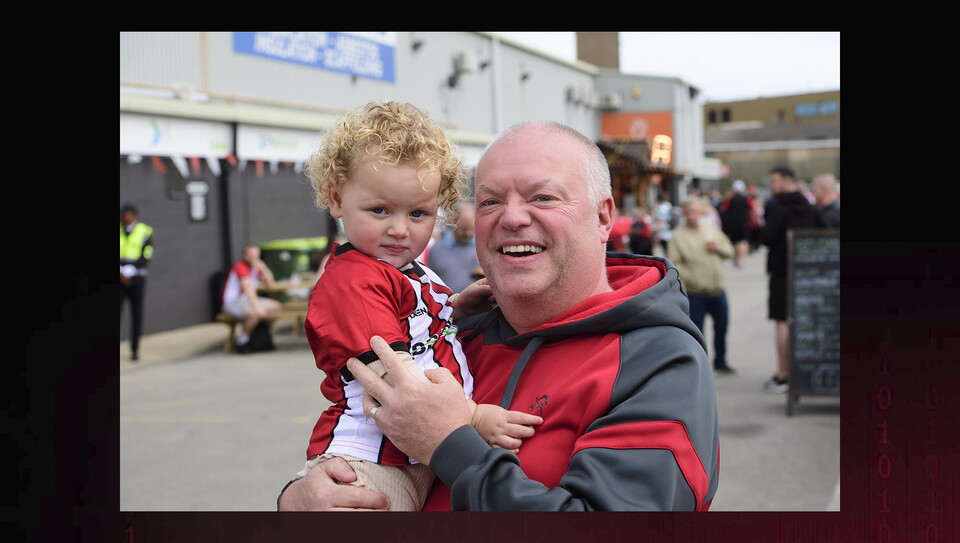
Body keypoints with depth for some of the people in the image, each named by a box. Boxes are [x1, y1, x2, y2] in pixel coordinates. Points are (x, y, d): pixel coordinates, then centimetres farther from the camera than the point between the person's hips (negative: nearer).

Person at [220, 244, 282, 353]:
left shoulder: (257, 266, 6)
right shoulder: (240, 266, -20)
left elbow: (270, 284, 3)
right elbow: (248, 288, -32)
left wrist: (263, 268, -11)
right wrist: (256, 307, -42)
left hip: (246, 300, 9)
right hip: (232, 302, -9)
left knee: (275, 306, -1)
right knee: (255, 313, -36)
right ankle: (242, 341, -14)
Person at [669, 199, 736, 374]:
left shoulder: (711, 228, 9)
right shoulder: (678, 235, -6)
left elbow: (729, 250, 13)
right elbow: (674, 263, -13)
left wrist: (718, 247, -7)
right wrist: (690, 278, -22)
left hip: (718, 288, 5)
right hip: (695, 292, -5)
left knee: (722, 325, 14)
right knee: (696, 329, -1)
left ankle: (720, 361, 32)